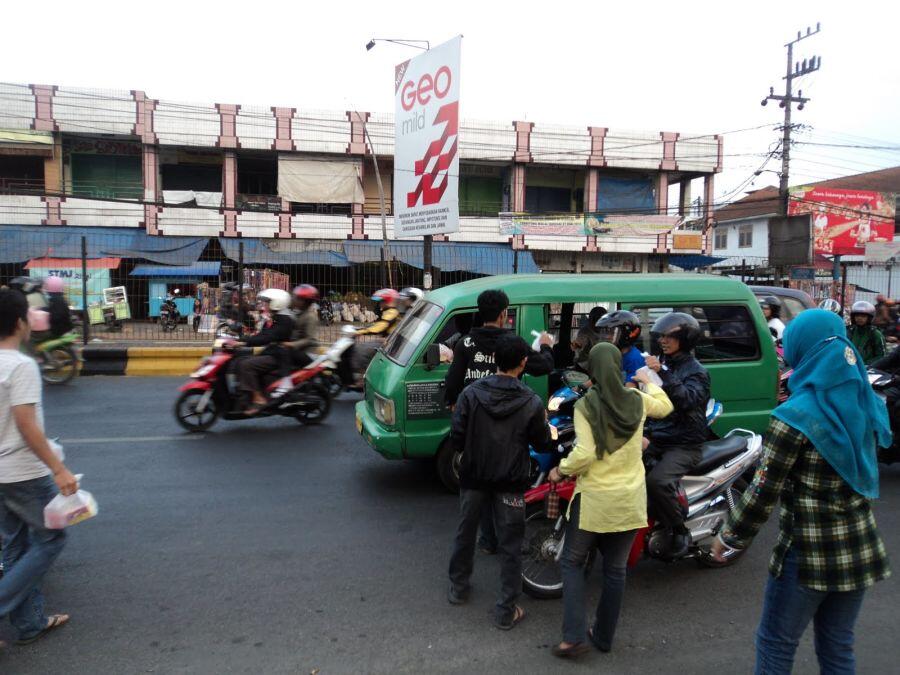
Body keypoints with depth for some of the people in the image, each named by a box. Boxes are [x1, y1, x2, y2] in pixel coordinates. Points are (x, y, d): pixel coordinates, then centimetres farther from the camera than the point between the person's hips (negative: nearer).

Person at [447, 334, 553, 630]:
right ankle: (506, 611, 15)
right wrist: (543, 423, 17)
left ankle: (458, 588, 38)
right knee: (510, 545, 10)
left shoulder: (471, 393, -13)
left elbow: (456, 439, -10)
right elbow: (542, 443, -4)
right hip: (511, 483, -2)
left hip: (473, 477, 2)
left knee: (465, 533, 22)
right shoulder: (532, 402, -15)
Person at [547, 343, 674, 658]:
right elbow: (665, 407, 21)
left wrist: (560, 470, -3)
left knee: (573, 562, 13)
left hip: (594, 498, -4)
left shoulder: (585, 405, -14)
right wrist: (648, 382, 38)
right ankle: (604, 636, 28)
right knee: (615, 570, 16)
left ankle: (574, 636, 6)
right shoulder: (637, 401, -1)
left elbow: (584, 454, -21)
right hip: (630, 499, 4)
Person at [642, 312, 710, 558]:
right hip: (655, 438, 6)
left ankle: (680, 532, -8)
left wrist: (663, 374, -35)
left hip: (684, 445, -6)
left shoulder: (696, 371, -5)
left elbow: (686, 399, -26)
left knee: (657, 482, -30)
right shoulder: (662, 363, 14)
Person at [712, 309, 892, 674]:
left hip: (808, 553, -6)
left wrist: (729, 536, -5)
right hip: (860, 548, 6)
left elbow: (764, 491, -17)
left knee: (776, 644, 12)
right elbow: (862, 474, 15)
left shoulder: (795, 417, -19)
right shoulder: (868, 405, 1)